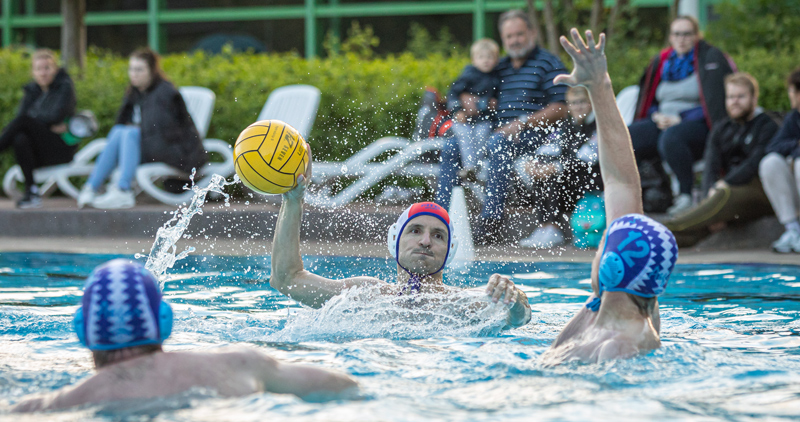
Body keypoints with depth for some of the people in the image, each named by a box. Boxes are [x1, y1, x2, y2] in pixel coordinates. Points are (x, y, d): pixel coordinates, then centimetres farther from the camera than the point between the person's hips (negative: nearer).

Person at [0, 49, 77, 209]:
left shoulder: (65, 86, -1)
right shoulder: (32, 90, 15)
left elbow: (56, 115, -15)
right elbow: (21, 114, 0)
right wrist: (49, 125, -13)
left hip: (62, 149, -5)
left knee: (23, 121, -27)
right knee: (20, 139, -32)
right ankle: (31, 191, -30)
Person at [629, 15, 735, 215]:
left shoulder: (711, 58, 0)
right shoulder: (662, 61, 18)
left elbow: (715, 102, -9)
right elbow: (649, 100, 23)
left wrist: (681, 120, -15)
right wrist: (657, 116, -1)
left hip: (697, 124, -6)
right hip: (664, 122, 6)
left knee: (670, 137, -40)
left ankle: (687, 195, -28)